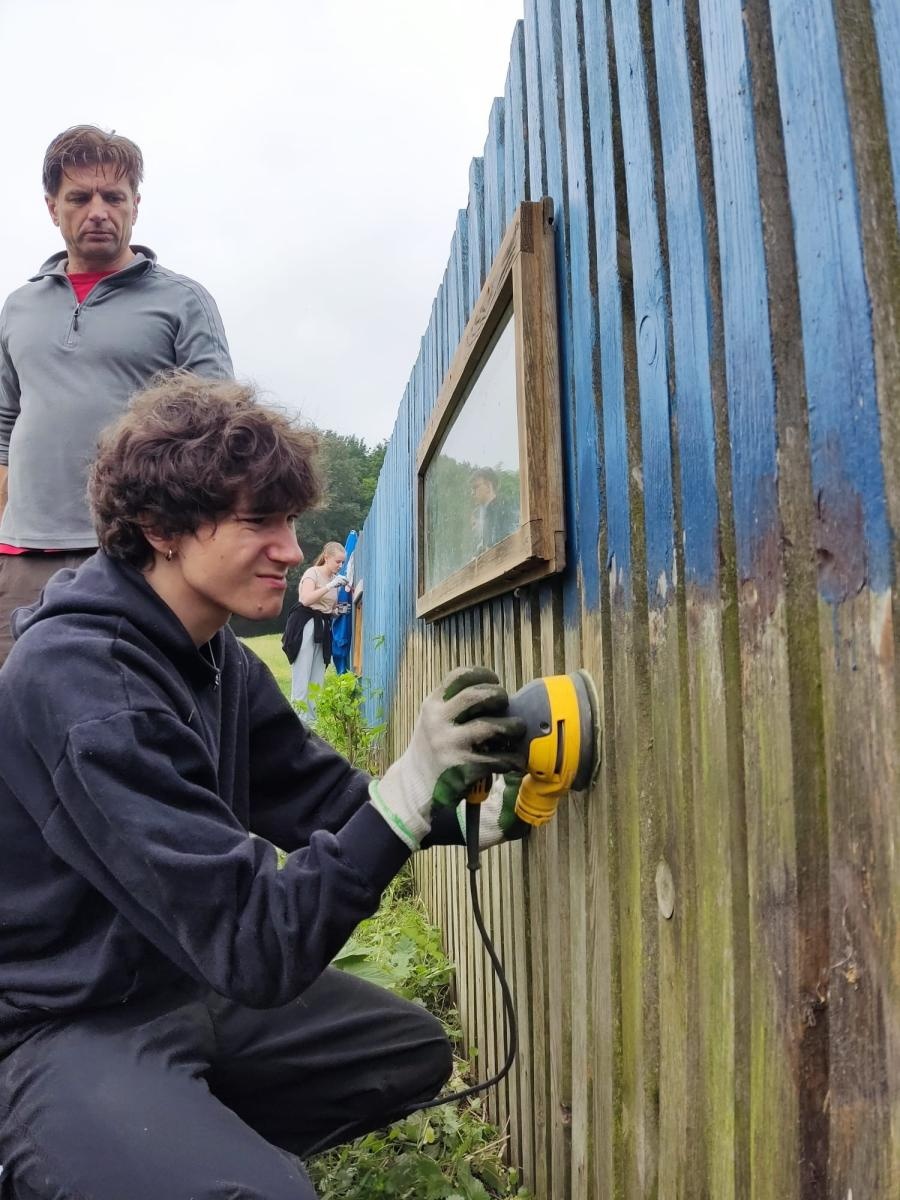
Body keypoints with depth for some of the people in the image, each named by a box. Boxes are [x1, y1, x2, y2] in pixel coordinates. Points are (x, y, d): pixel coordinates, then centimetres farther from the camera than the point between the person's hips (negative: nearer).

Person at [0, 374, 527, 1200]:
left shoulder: (218, 658, 0)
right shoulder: (78, 682, -29)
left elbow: (323, 801, 5)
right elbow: (250, 944, -31)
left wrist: (466, 811, -9)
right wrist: (410, 788, -36)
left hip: (190, 985, 8)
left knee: (411, 1048, 17)